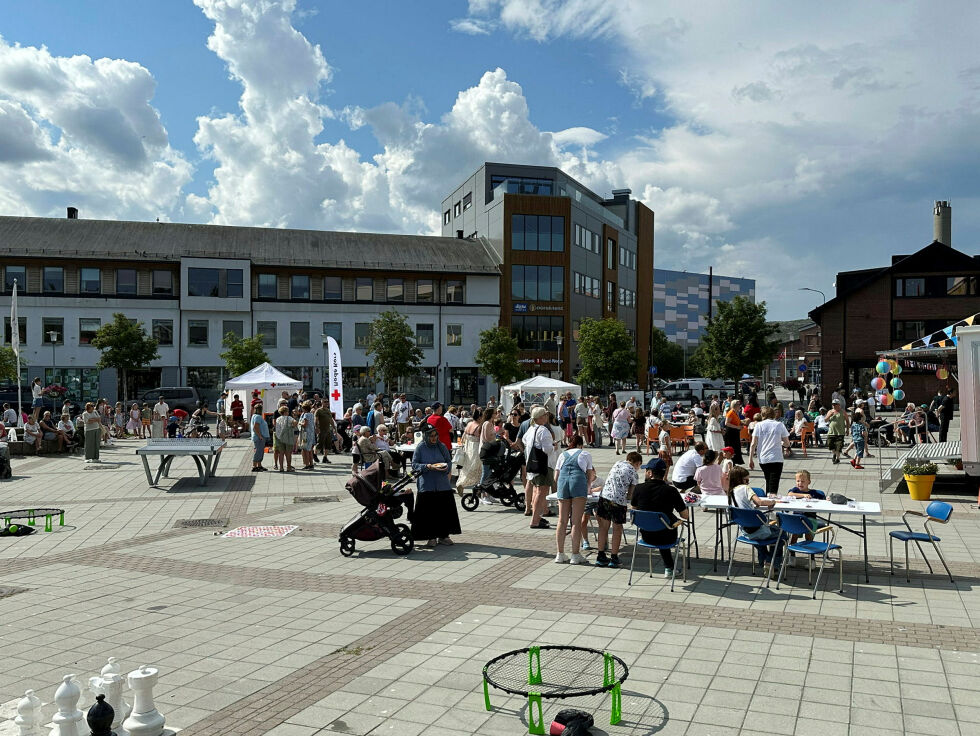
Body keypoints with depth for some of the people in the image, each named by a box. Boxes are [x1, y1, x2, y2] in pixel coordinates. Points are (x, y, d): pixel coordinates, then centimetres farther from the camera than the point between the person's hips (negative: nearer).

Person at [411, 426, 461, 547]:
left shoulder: (442, 446, 5)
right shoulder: (420, 448, -3)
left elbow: (449, 461, 11)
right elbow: (414, 464, -2)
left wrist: (445, 467, -11)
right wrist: (427, 467, -17)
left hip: (443, 484, 3)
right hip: (426, 486, -3)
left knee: (445, 510, 4)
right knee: (428, 512, -3)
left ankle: (443, 535, 17)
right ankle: (430, 537, 8)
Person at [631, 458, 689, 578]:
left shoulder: (638, 488, -11)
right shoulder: (671, 491, -16)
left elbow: (634, 508, 8)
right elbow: (686, 516, -8)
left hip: (646, 537, 2)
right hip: (666, 538, -2)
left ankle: (669, 568, 43)